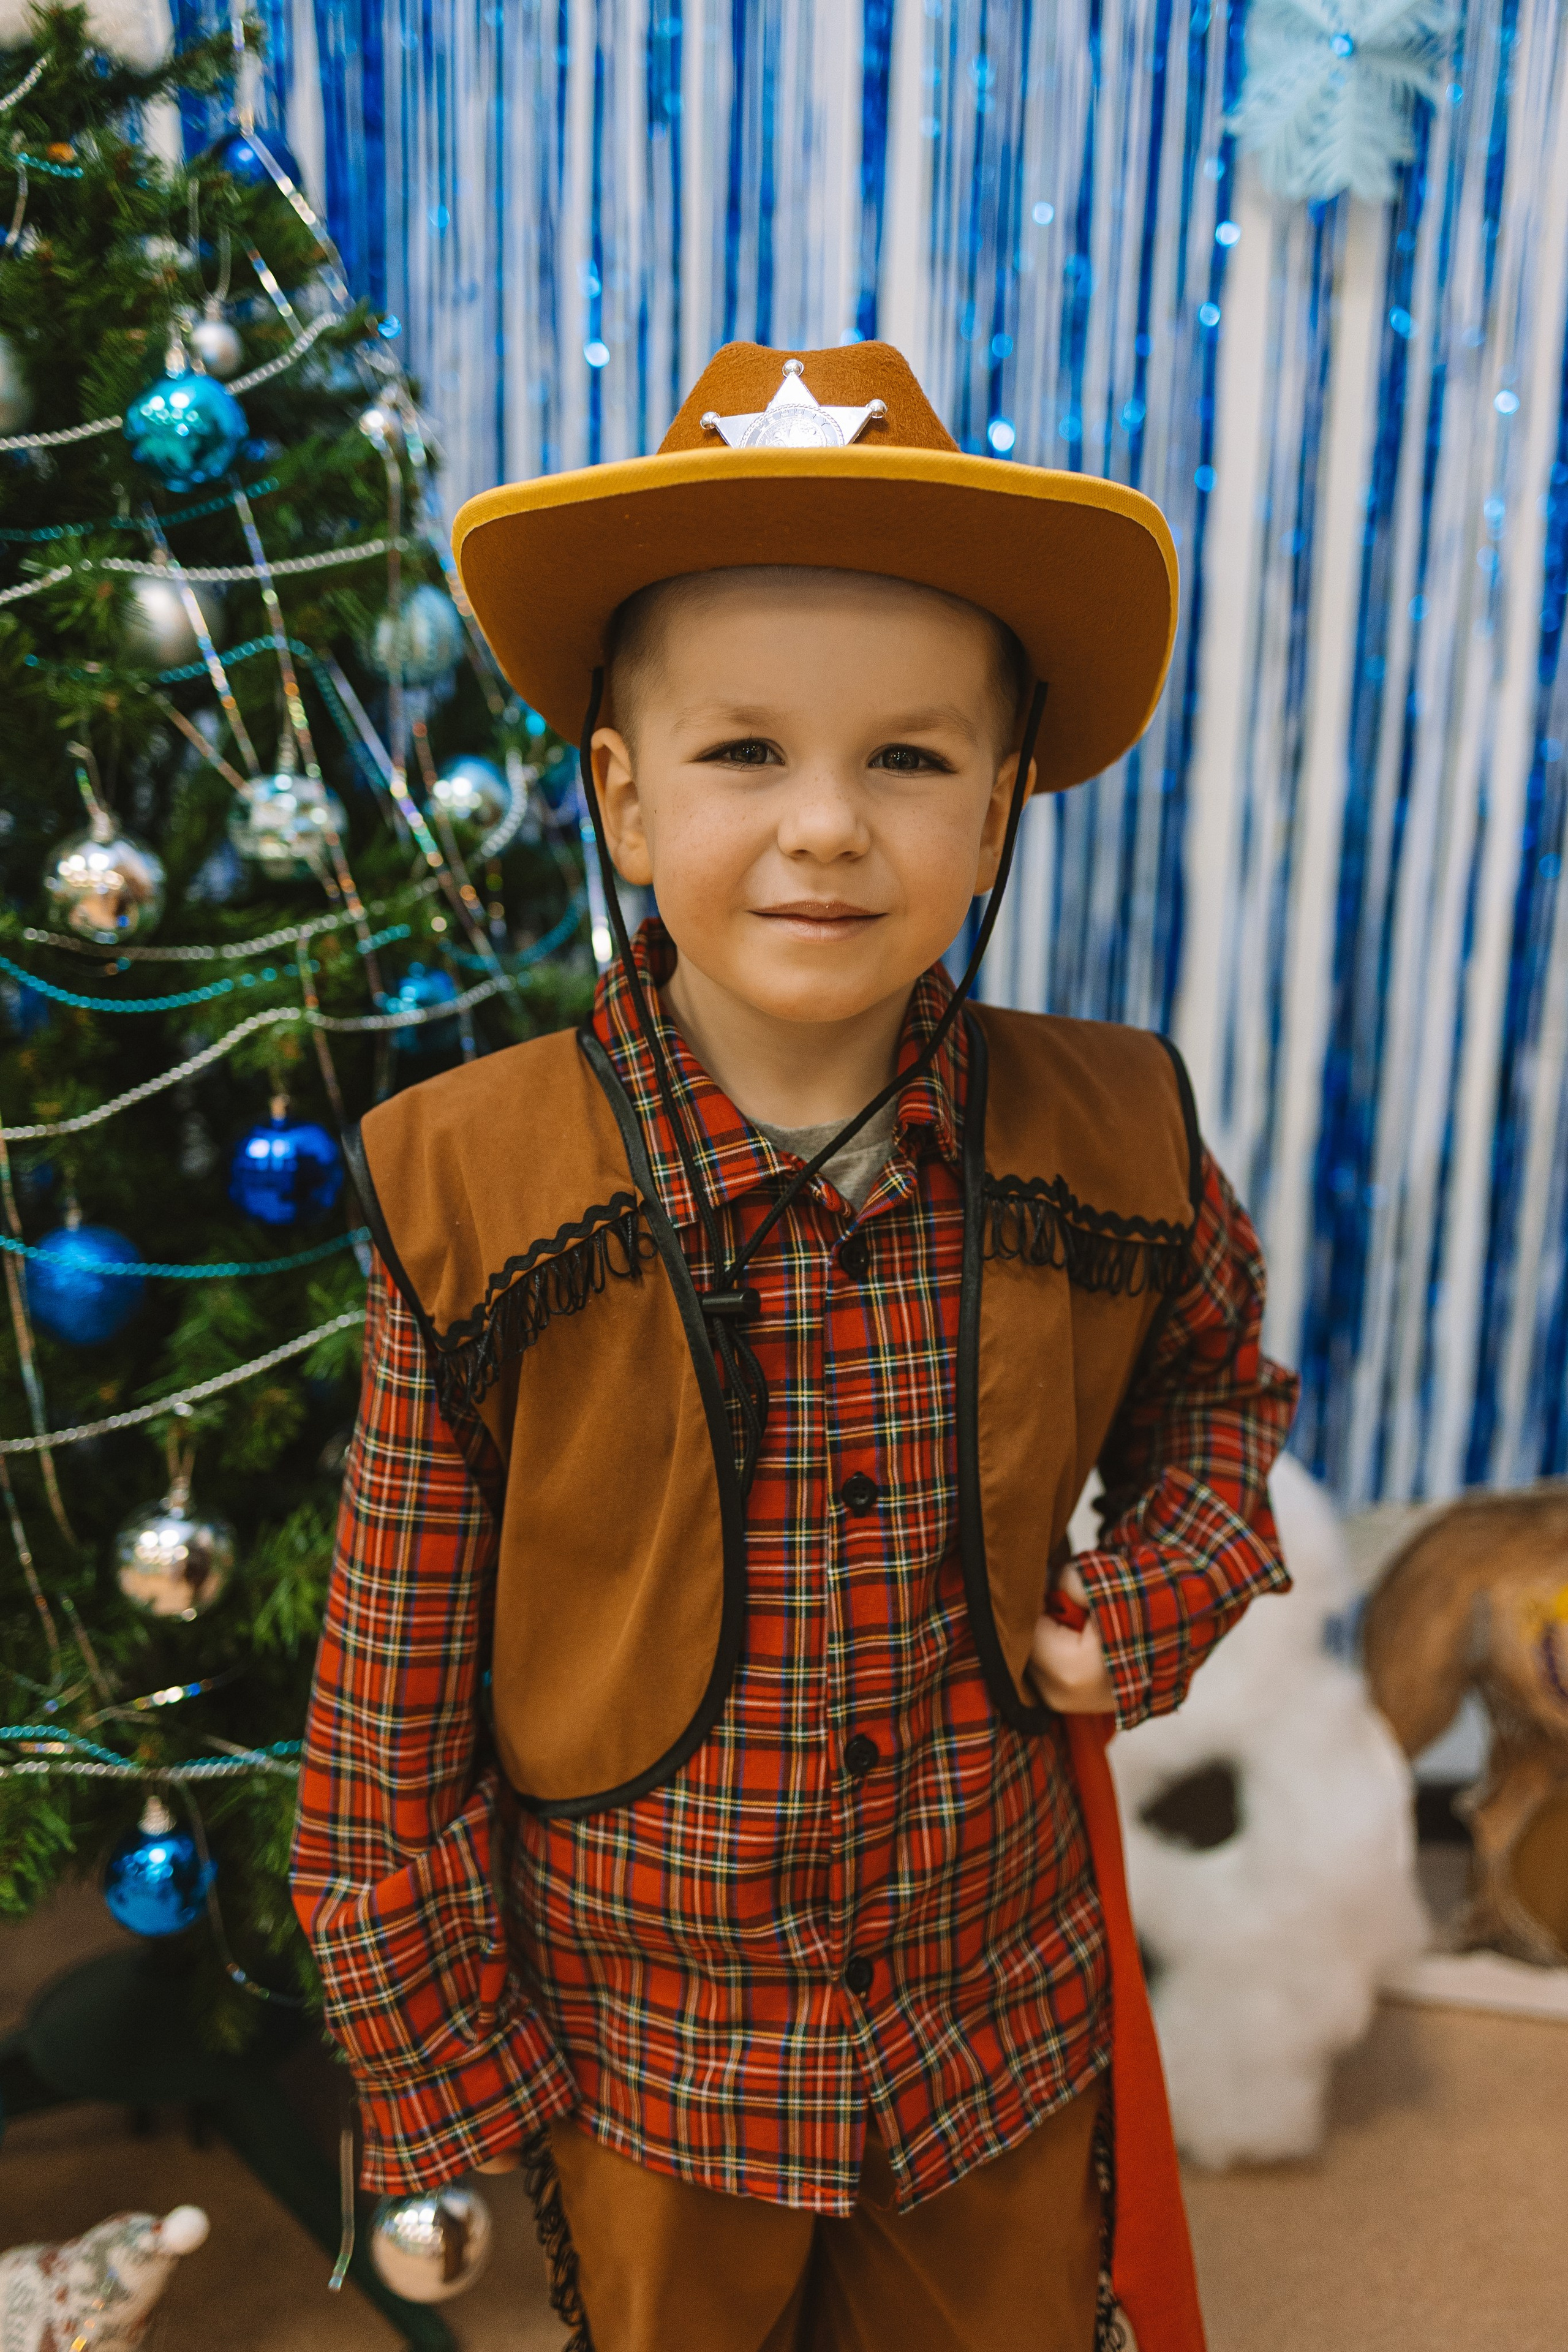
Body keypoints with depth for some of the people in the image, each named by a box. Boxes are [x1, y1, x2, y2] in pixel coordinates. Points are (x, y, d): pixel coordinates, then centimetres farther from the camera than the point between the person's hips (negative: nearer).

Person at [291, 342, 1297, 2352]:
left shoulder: (1108, 1141, -14)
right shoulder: (474, 1194, -20)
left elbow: (1215, 1377, 9)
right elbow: (390, 1715, -11)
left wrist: (1166, 1587, -8)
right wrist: (446, 2068, -5)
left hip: (1006, 2034, 2)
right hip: (645, 2063, -1)